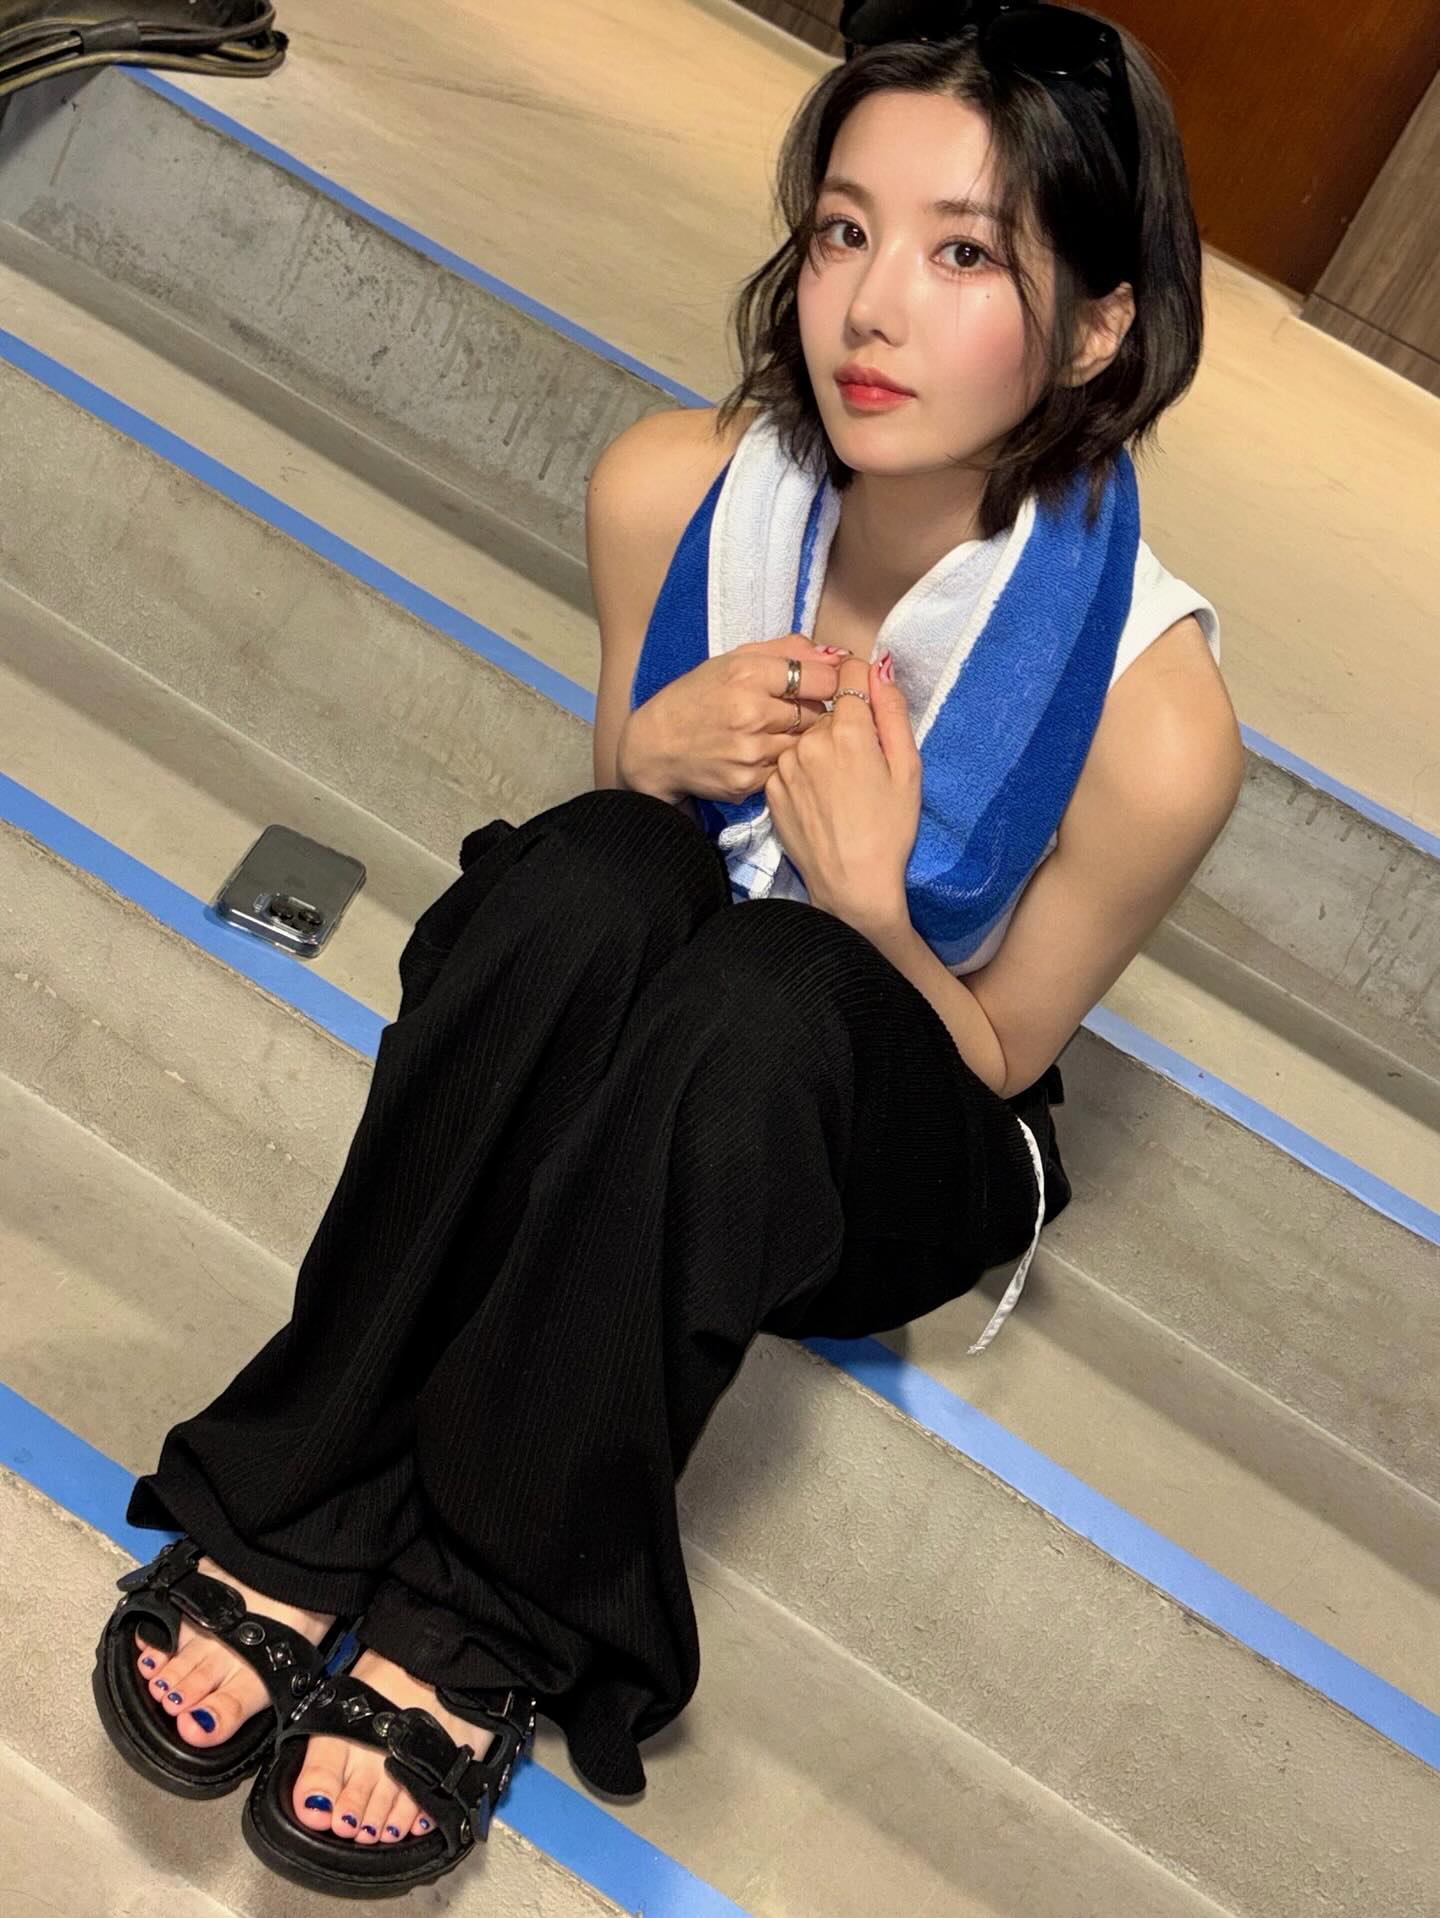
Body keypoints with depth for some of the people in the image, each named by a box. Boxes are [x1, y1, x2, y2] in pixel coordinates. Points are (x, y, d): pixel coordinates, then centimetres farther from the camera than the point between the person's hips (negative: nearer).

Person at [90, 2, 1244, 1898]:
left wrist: (865, 898, -30)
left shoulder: (1152, 710, -25)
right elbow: (608, 826, 0)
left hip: (881, 1149, -2)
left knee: (769, 998, -37)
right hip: (603, 1076, 3)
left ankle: (490, 1610, -21)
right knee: (603, 867, -32)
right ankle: (291, 1502, -23)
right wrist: (659, 752, -23)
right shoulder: (674, 488, -16)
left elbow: (997, 1054, -11)